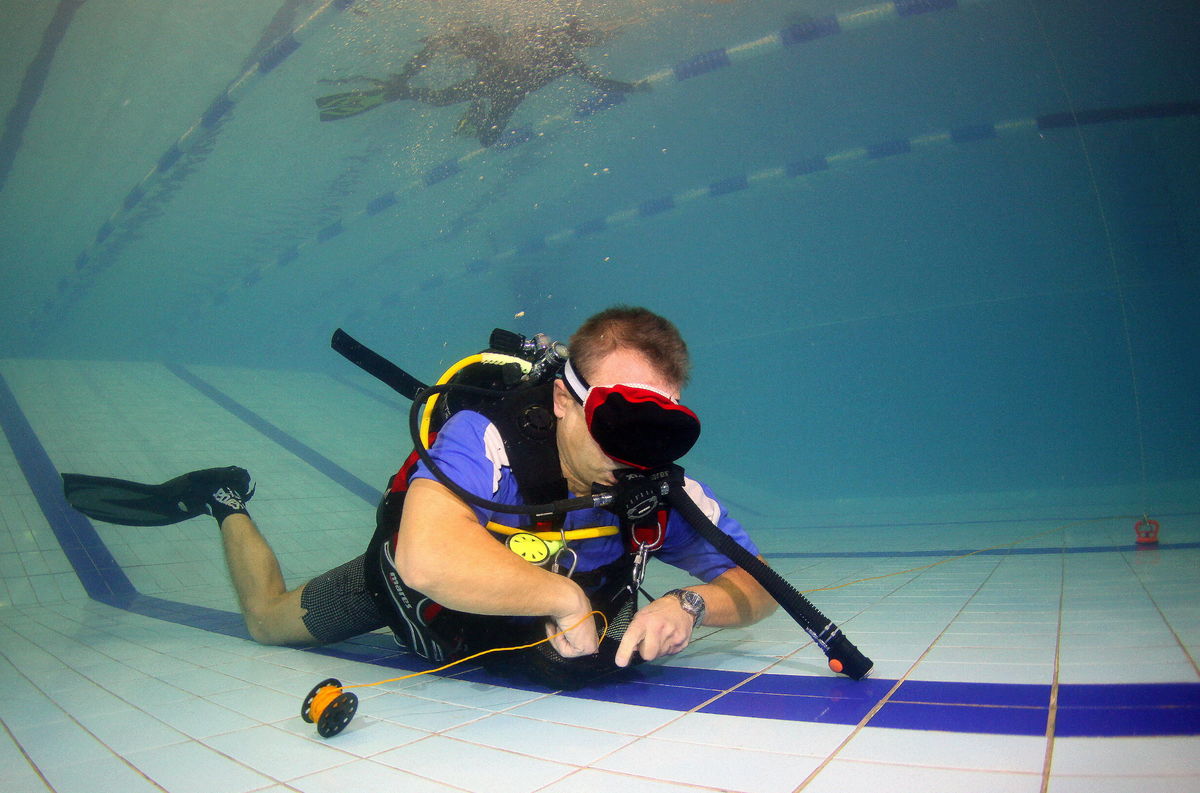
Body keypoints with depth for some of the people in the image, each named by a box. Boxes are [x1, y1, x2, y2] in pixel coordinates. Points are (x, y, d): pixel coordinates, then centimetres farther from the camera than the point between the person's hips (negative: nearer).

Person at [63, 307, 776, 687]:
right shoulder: (487, 439, -45)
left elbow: (757, 584, -22)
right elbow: (428, 560, -61)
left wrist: (690, 605, -43)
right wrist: (565, 598, -50)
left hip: (534, 627, 4)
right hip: (409, 586, -3)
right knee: (267, 619, 18)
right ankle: (226, 503, 42)